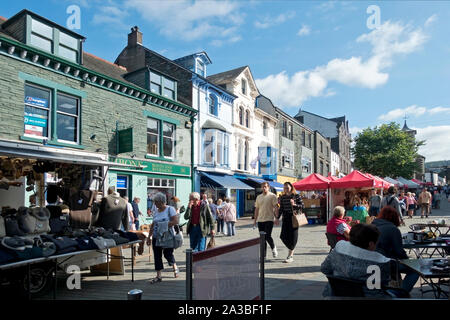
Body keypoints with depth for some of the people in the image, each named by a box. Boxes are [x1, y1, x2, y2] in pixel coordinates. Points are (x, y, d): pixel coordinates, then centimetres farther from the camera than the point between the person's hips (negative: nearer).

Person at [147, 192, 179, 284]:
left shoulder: (170, 209, -5)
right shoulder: (155, 211, 12)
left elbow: (175, 221, -14)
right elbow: (153, 225, 17)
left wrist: (165, 225, -18)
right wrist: (149, 237, 14)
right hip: (156, 237, 6)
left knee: (167, 254, -2)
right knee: (157, 255, 3)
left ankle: (175, 268, 27)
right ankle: (158, 276, 11)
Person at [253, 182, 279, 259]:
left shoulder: (272, 196, -2)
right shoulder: (258, 197, 14)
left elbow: (276, 207, -7)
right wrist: (255, 220, 14)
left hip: (269, 219, -5)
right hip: (260, 220, 5)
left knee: (267, 236, -12)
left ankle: (273, 248, 15)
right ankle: (263, 254, 16)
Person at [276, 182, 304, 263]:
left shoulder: (296, 196, -2)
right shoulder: (282, 197, 9)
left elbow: (302, 206, -3)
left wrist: (294, 204, -19)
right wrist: (277, 218, 10)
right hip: (285, 218, 4)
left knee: (292, 236, -3)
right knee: (283, 236, 0)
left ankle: (290, 256, 6)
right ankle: (291, 251, 24)